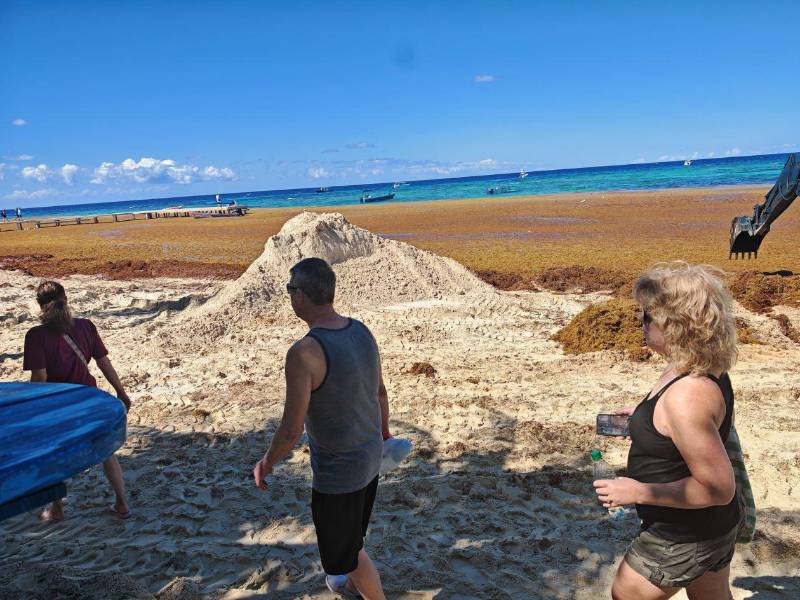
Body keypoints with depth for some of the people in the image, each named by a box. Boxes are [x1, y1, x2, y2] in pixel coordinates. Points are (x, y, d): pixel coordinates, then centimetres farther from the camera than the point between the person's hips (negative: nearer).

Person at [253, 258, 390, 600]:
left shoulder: (304, 353, -29)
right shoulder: (362, 331, -6)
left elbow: (291, 431, -23)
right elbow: (380, 392, 7)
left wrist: (266, 464, -4)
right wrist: (384, 430, 24)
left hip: (337, 471, -8)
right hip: (370, 456, 8)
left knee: (347, 549, 17)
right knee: (351, 531, 32)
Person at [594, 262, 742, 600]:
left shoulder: (686, 396, -34)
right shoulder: (707, 370, -4)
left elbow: (718, 487, -30)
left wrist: (637, 492, -24)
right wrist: (645, 419, 9)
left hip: (681, 537, -9)